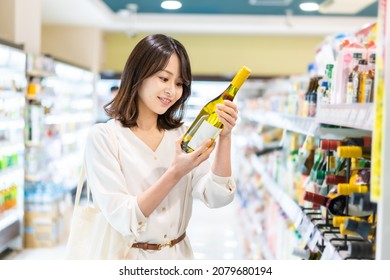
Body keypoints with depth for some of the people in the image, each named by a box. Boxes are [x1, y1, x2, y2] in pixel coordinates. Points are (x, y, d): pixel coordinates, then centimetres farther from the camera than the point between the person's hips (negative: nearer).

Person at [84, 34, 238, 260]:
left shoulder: (182, 134, 1)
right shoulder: (103, 137, -12)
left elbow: (217, 197, -11)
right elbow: (122, 219, -20)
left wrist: (225, 137, -23)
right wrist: (175, 173, -30)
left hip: (179, 255, 4)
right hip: (131, 257, -4)